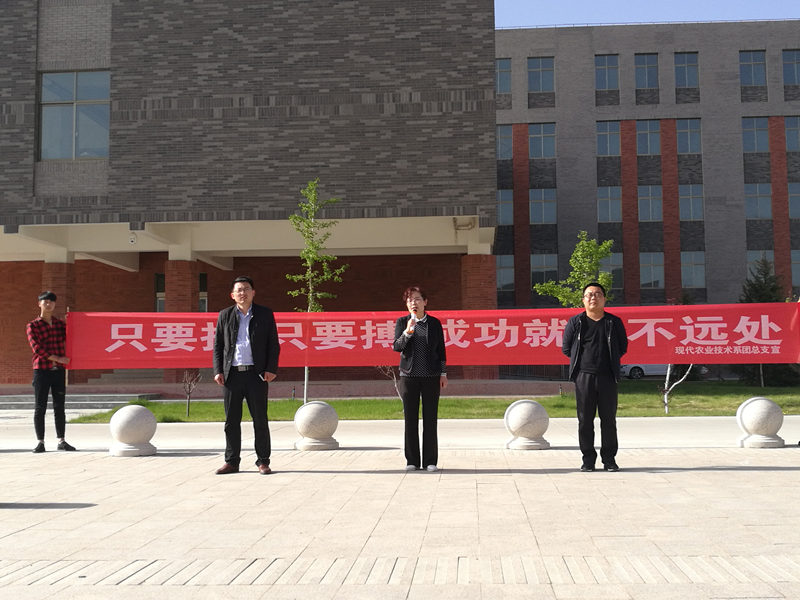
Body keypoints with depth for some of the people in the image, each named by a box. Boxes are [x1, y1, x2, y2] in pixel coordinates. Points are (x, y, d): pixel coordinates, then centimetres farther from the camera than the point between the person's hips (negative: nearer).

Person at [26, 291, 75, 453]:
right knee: (40, 407, 0)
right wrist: (57, 358, -15)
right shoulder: (33, 326, 1)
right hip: (41, 369, -3)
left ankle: (61, 441, 12)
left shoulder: (60, 324, 14)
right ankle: (40, 442, 7)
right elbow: (36, 348, -10)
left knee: (59, 407, 6)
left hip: (59, 370, 3)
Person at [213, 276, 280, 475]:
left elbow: (273, 345, 5)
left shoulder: (265, 314, 6)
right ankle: (231, 462, 15)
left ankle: (263, 462, 10)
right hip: (232, 374, 2)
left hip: (256, 374, -2)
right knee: (231, 420, 5)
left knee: (260, 419, 2)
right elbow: (218, 345, 11)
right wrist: (218, 371, 0)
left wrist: (271, 369, -6)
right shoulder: (225, 315, 11)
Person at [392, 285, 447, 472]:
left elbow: (441, 350, 9)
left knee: (430, 419, 2)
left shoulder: (435, 323, 6)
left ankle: (430, 461, 9)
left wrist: (443, 374, 5)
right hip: (409, 376, 0)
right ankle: (412, 460, 10)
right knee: (410, 419, 2)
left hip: (431, 376, 0)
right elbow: (396, 347, -6)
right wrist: (407, 333, -23)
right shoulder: (402, 322, 4)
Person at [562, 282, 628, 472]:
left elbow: (623, 347, 14)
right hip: (584, 376, 0)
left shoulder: (614, 322, 8)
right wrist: (584, 360, 8)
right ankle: (588, 458, 9)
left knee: (609, 418, 3)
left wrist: (610, 361, 7)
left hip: (607, 376, 0)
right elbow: (566, 348, 10)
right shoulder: (575, 322, 6)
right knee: (585, 419, 1)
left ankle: (609, 458, 11)